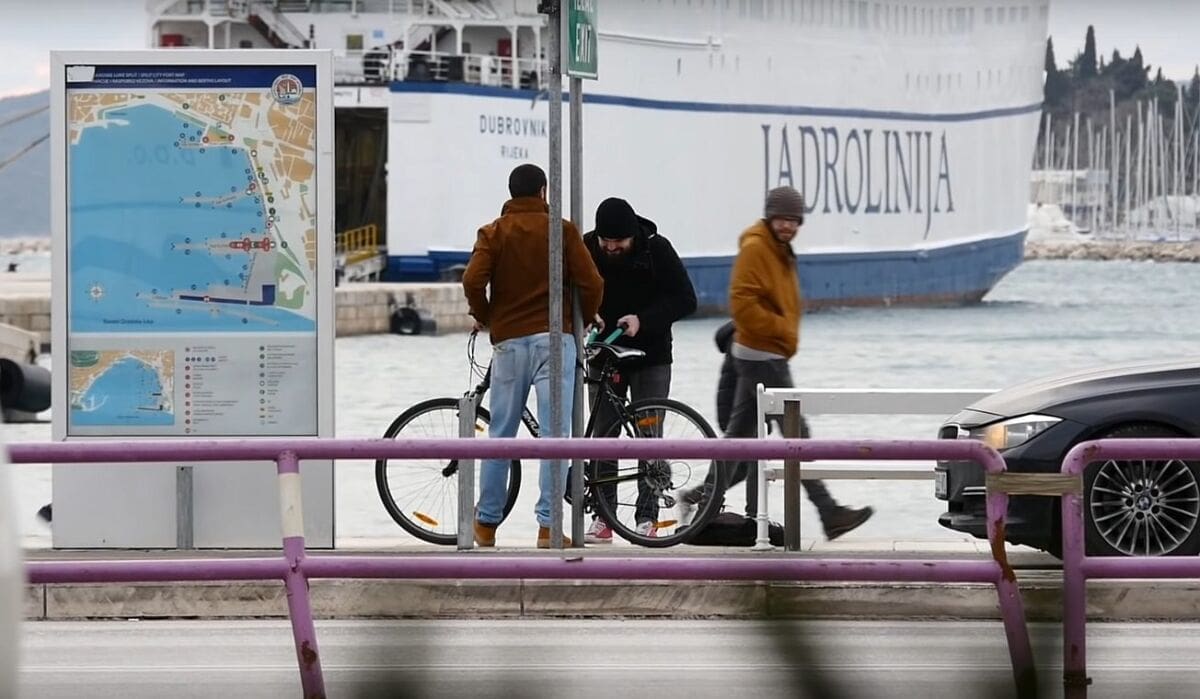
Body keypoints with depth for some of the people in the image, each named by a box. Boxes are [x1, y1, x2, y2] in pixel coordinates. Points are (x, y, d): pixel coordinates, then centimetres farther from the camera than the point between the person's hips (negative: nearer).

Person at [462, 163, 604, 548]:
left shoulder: (494, 233, 5)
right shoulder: (562, 230, 2)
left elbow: (473, 281, -9)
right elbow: (591, 283, -5)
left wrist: (483, 317, 10)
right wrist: (586, 319, 14)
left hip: (509, 342, 2)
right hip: (553, 339, -2)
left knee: (500, 434, 11)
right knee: (555, 434, -3)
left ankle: (487, 522, 17)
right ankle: (548, 525, -9)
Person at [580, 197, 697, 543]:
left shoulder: (657, 249, -13)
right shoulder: (587, 247, -8)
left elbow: (685, 300, -12)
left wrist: (643, 320, -24)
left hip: (650, 359, -2)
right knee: (602, 436, 2)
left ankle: (646, 517, 3)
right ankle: (603, 517, 7)